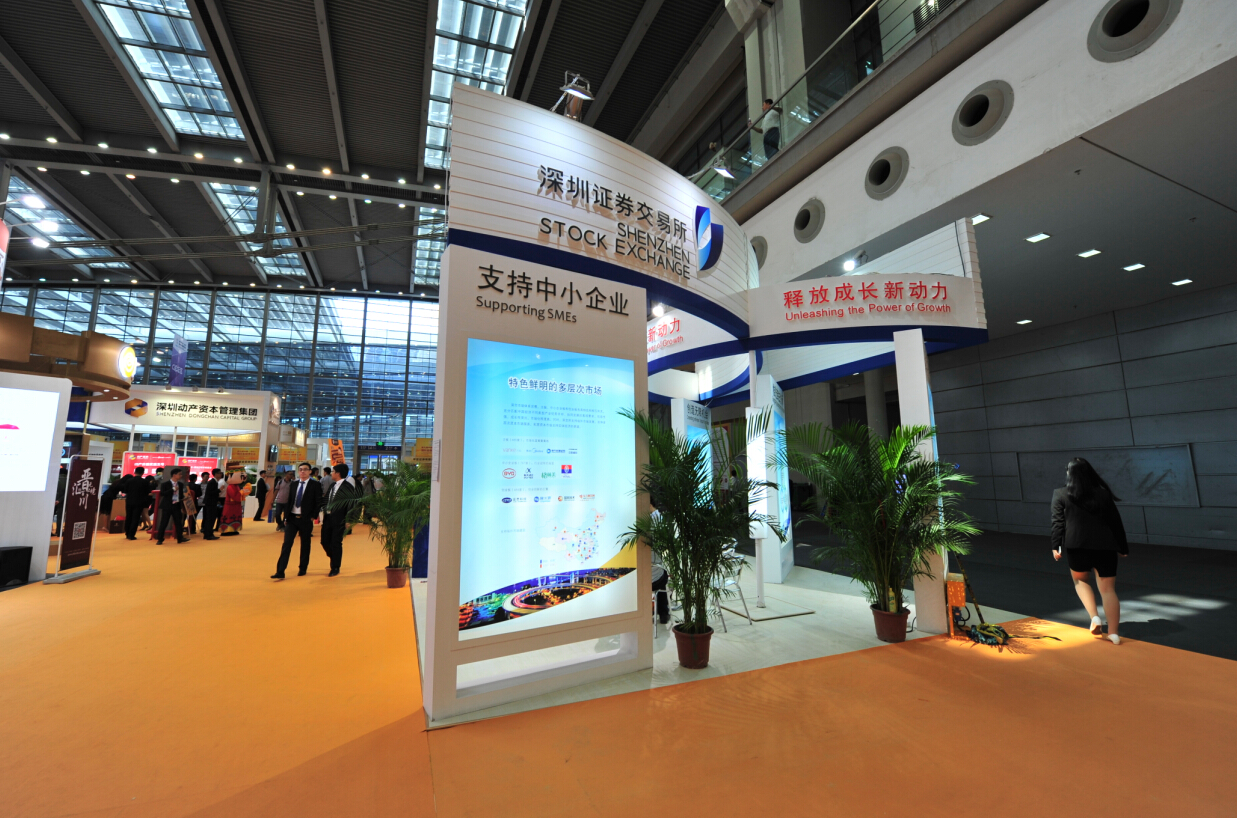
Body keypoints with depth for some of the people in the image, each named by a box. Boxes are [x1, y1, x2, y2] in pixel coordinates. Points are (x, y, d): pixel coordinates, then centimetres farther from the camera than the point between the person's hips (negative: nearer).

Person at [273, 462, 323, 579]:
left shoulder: (316, 485, -4)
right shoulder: (293, 485, 11)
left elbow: (319, 503, -5)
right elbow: (289, 502, 12)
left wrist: (313, 517, -10)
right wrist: (285, 517, 6)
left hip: (306, 520, -3)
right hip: (291, 518, 3)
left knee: (305, 544, 8)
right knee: (287, 544, -2)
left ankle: (303, 569, 21)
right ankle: (280, 571, 0)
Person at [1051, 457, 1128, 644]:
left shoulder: (1060, 495, 1)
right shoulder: (1103, 493, 8)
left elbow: (1058, 522, -4)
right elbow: (1116, 522, 11)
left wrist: (1056, 546, -1)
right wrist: (1123, 547, 19)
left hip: (1077, 546, -2)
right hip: (1105, 547, 2)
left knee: (1081, 581, 21)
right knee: (1108, 589, 8)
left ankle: (1094, 617, 5)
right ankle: (1114, 632, 7)